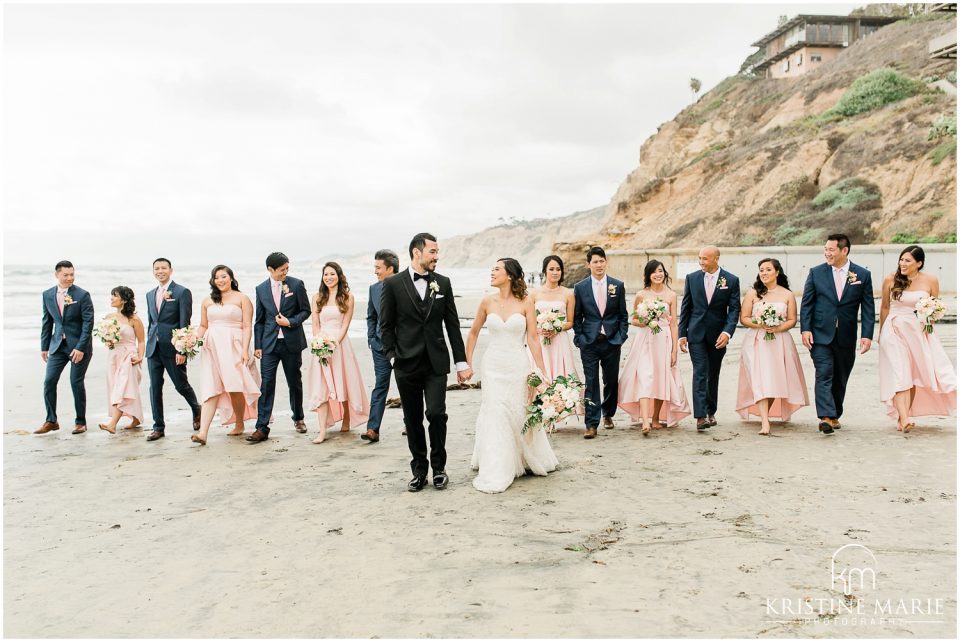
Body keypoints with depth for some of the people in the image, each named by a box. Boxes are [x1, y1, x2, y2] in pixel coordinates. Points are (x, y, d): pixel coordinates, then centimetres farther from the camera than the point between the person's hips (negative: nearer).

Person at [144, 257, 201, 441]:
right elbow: (150, 322, 20)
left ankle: (197, 410, 30)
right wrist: (149, 344, 14)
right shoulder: (150, 295, 15)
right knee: (155, 387, 5)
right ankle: (158, 427, 12)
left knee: (181, 385, 3)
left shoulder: (182, 292, -6)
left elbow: (184, 323, -10)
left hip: (173, 348, -6)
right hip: (153, 348, 6)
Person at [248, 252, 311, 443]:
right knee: (266, 384, -5)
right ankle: (262, 428, -4)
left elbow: (305, 310, 3)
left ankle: (298, 419, 31)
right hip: (270, 343, 1)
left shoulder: (296, 284, -1)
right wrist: (257, 345, 5)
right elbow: (259, 320, 9)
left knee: (295, 382, 11)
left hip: (292, 342, -1)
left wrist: (290, 322, -14)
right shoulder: (261, 289, 6)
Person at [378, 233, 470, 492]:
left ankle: (439, 466, 12)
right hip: (407, 364, -1)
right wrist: (393, 356, -6)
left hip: (436, 363, 1)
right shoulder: (393, 284, -1)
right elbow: (386, 326, 3)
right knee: (413, 420, 7)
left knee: (436, 414, -9)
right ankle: (419, 470, 21)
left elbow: (452, 325, 7)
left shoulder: (443, 283, 5)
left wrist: (462, 362, 5)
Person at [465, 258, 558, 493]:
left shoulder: (526, 302, -4)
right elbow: (473, 333, 11)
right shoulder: (487, 301, 1)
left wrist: (542, 373, -9)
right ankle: (496, 473, 7)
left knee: (519, 415, 8)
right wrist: (467, 364, 9)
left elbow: (533, 338, -6)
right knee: (494, 416, -1)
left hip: (518, 365, -1)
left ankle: (529, 460, 33)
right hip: (493, 366, 2)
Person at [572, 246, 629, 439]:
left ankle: (608, 414, 35)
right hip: (589, 343, -1)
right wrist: (579, 338, -2)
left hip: (612, 342, 1)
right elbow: (577, 317, 6)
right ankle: (591, 424, -2)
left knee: (611, 381, 11)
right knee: (591, 383, -4)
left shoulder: (618, 285, 3)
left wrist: (621, 336, -2)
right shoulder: (580, 288, 2)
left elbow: (623, 315, 7)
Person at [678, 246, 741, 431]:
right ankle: (701, 416, -16)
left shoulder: (731, 280, -2)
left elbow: (734, 309, -4)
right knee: (700, 372, -11)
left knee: (713, 374, 12)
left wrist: (727, 332, -18)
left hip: (718, 335, 0)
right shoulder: (692, 278, 3)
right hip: (696, 333, 0)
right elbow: (685, 307, 5)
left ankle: (711, 412, 26)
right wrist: (682, 334, 1)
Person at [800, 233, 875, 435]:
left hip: (846, 338, 1)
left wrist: (867, 335, -5)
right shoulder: (816, 273, 2)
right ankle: (826, 417, -19)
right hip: (820, 335, -1)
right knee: (824, 375, -13)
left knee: (840, 379, 11)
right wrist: (805, 329, -7)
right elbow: (806, 303, 2)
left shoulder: (863, 275, 3)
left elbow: (868, 307, 3)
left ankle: (835, 415, 26)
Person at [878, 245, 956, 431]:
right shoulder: (890, 280, -2)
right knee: (899, 375, -10)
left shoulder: (930, 281, -2)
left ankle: (904, 416, 15)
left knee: (914, 375, 5)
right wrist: (881, 334, 14)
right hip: (895, 331, -1)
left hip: (919, 332, 1)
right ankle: (904, 419, -15)